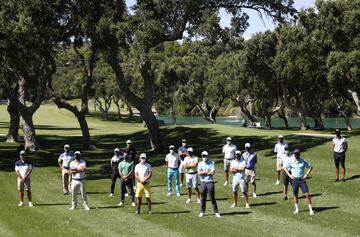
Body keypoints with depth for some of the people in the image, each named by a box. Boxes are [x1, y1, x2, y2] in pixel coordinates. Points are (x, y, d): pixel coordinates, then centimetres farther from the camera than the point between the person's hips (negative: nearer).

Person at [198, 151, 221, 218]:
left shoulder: (211, 163, -1)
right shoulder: (200, 164, 5)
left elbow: (213, 172, -13)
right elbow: (199, 172, -9)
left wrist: (203, 172, -7)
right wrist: (207, 172, -10)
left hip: (210, 182, -2)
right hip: (203, 182, 2)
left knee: (212, 198, 0)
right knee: (203, 198, 7)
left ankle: (216, 212, 5)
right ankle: (202, 212, 17)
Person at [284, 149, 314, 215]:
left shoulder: (303, 161, -5)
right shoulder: (291, 162, -3)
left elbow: (310, 167, 6)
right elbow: (285, 168, 10)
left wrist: (306, 175, -4)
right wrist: (289, 175, -1)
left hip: (302, 179, -1)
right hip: (295, 179, 1)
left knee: (307, 194, -8)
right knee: (295, 195, 8)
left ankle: (310, 209, 0)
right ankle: (297, 209, 24)